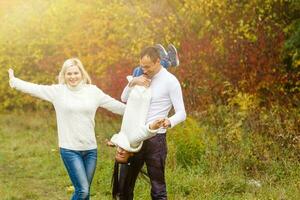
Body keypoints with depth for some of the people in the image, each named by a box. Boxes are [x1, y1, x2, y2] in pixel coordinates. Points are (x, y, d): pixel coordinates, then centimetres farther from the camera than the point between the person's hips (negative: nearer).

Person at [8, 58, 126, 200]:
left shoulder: (93, 91, 6)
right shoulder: (58, 91, 0)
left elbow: (115, 105, 12)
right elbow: (34, 88, -4)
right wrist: (13, 81, -10)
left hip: (90, 149, 3)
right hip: (70, 149, -3)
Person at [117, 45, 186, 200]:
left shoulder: (170, 81, -11)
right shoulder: (142, 77, 11)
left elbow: (181, 113, -14)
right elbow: (124, 99, 10)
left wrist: (169, 122, -36)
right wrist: (132, 82, -9)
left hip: (155, 139, -6)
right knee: (124, 186, 12)